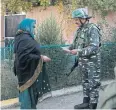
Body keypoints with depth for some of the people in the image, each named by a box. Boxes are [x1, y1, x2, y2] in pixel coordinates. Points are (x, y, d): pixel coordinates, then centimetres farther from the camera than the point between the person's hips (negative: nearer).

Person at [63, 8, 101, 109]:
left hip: (92, 61, -8)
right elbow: (76, 43, 18)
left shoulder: (92, 29, -16)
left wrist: (79, 51, -29)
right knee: (85, 82, 17)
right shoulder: (80, 30, 10)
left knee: (93, 84, -2)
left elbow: (94, 47, -24)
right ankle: (86, 102, 29)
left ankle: (93, 106, 3)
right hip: (82, 61, 9)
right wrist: (69, 49, -3)